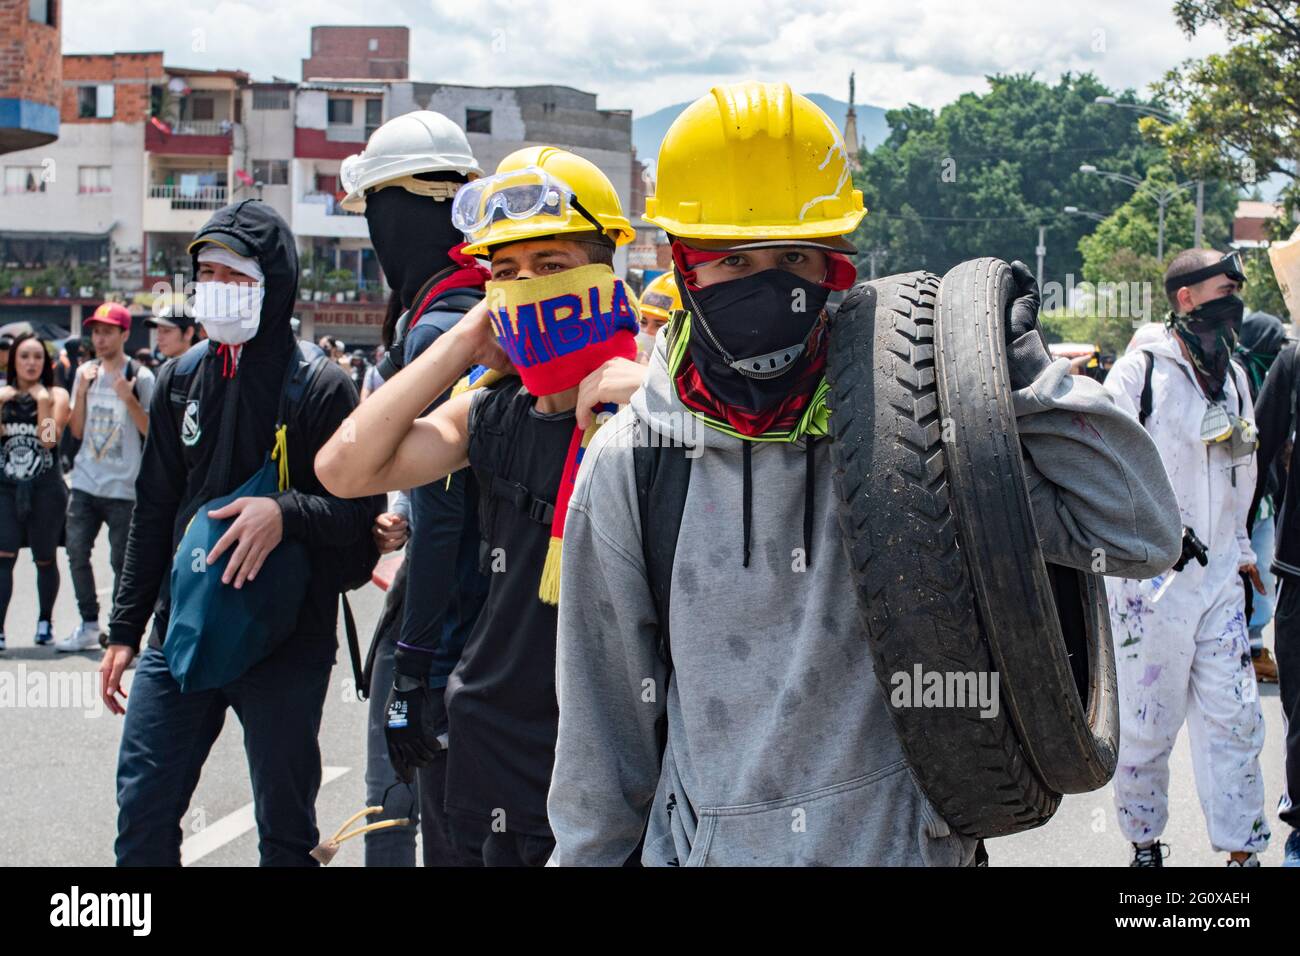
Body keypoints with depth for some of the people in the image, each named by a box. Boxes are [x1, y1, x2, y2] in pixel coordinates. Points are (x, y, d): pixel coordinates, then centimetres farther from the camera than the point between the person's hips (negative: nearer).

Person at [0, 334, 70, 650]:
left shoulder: (57, 395, 2)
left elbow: (49, 440, -11)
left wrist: (42, 402, -14)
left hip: (45, 488, -1)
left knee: (45, 559, 11)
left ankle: (45, 620, 31)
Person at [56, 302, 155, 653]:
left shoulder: (140, 377, -5)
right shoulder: (86, 372, 10)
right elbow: (77, 430, 10)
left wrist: (129, 399, -20)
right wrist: (81, 392, -4)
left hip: (123, 488, -5)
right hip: (85, 483, 5)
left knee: (121, 560, -2)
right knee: (77, 552, 4)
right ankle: (89, 627, 14)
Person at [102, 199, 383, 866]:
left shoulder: (320, 388, -7)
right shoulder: (179, 381, 9)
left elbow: (363, 510, -9)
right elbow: (154, 513, 15)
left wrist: (287, 513, -27)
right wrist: (125, 629, 13)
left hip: (287, 643, -4)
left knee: (285, 830, 7)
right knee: (142, 812, 4)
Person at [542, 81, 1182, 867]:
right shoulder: (628, 465, -3)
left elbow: (1139, 533, -10)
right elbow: (604, 721, 5)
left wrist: (1023, 368, -12)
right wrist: (593, 854, 8)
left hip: (910, 839, 0)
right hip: (708, 845, 0)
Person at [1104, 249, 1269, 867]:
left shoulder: (1234, 377, 14)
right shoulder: (1140, 370, -6)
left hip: (1218, 575, 5)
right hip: (1150, 575, -5)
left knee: (1234, 717, 3)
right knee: (1147, 722, 3)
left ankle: (1243, 851, 10)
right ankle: (1144, 845, 18)